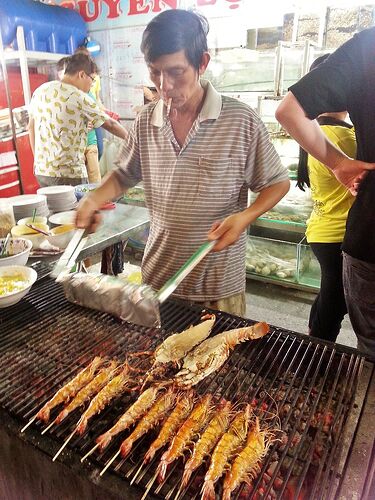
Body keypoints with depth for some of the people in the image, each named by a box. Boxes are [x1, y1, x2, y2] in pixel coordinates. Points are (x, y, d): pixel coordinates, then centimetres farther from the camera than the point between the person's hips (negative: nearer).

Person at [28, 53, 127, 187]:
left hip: (41, 171, 7)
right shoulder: (80, 98, -12)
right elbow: (110, 125, -4)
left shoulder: (40, 90, 7)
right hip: (69, 173, -7)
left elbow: (31, 127, 15)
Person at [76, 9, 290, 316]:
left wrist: (245, 217, -20)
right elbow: (125, 174, 16)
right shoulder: (146, 122, 0)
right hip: (157, 278, 4)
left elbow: (278, 183, -3)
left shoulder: (241, 121, -12)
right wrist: (94, 200, -2)